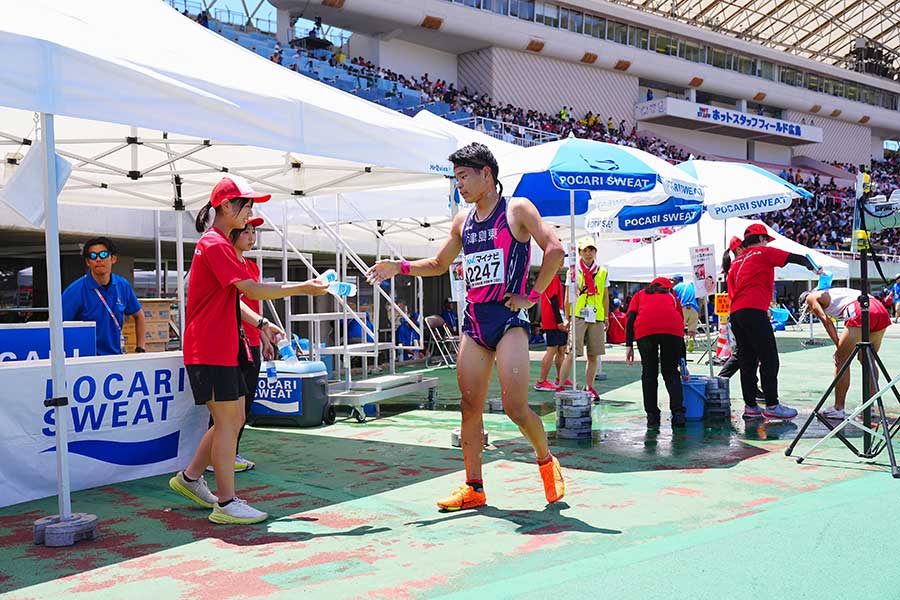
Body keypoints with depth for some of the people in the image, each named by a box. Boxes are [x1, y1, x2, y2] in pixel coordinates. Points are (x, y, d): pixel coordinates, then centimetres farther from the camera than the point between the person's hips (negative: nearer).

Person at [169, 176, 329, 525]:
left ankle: (190, 478, 26)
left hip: (223, 348, 10)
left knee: (234, 419, 14)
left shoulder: (218, 244, 19)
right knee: (227, 422, -5)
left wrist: (260, 324, 12)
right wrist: (304, 288, -18)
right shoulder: (216, 244, -14)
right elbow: (252, 290, -22)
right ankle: (226, 504, 2)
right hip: (211, 350, -10)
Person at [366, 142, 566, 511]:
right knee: (470, 407, 3)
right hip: (474, 320, 6)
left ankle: (546, 461, 16)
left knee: (516, 407, -12)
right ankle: (474, 488, 12)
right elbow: (439, 264, 27)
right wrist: (399, 267, 13)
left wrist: (533, 296, -12)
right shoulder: (463, 221, 16)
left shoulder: (517, 210, -2)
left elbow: (555, 250, -12)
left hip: (509, 318, -6)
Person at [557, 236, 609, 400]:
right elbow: (568, 296, 3)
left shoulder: (602, 271, 11)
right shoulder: (573, 270, 3)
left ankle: (589, 387, 17)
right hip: (578, 316, -3)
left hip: (597, 318, 4)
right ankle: (561, 386, -7)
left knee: (594, 356, 6)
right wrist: (567, 318, -1)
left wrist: (606, 318, 16)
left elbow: (605, 297, 18)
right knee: (572, 354, -11)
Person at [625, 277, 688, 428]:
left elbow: (631, 318, 12)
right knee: (671, 373, 14)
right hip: (672, 329, 1)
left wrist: (629, 345, 7)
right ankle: (678, 413, 1)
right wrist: (683, 363, 38)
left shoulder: (640, 294, 32)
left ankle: (652, 417, 9)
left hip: (645, 329, -1)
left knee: (649, 374, 11)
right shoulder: (672, 297, 35)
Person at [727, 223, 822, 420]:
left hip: (735, 313, 7)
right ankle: (772, 406, -7)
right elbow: (797, 258, 9)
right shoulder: (763, 252, 7)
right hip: (754, 311, -7)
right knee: (769, 359, -5)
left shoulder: (735, 262, 25)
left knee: (748, 361, 9)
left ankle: (750, 407, 8)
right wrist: (814, 269, 26)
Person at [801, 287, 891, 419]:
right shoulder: (828, 293, 38)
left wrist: (839, 346, 1)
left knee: (842, 360, 2)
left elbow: (825, 320, 4)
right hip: (882, 311, 8)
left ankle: (838, 408, 4)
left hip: (860, 312, -8)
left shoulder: (811, 297, 18)